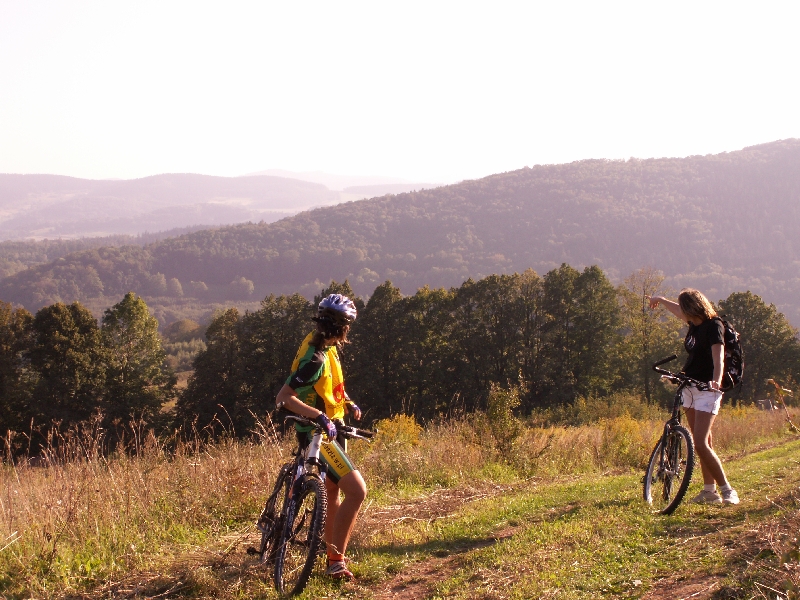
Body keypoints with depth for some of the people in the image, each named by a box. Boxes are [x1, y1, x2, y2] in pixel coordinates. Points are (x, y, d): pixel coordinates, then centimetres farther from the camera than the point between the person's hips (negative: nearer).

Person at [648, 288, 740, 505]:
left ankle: (727, 490, -10)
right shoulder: (695, 323, 8)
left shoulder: (713, 326, -15)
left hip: (707, 390, -8)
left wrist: (716, 380, -47)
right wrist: (661, 300, 48)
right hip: (690, 389, 8)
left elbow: (718, 357, -30)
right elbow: (679, 311, 32)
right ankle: (709, 491, 14)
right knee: (703, 443, 10)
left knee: (700, 444, -16)